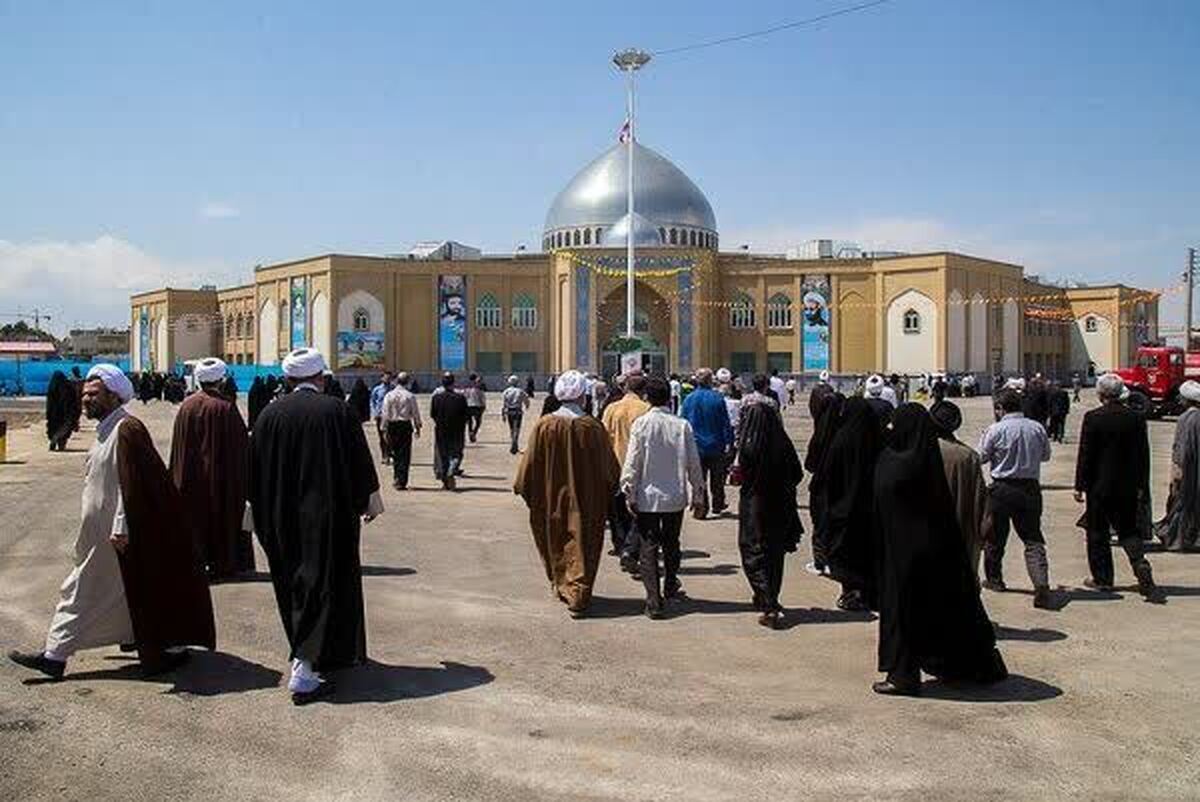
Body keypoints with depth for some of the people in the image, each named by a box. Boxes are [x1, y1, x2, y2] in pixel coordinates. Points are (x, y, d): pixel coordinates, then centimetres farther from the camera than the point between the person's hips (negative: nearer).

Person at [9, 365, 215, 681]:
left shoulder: (126, 430, -19)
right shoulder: (105, 431, 12)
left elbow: (130, 483, -24)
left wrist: (121, 527, -26)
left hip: (121, 535, -10)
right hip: (101, 534, 10)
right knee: (81, 591, 15)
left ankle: (169, 648, 16)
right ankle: (55, 655, 25)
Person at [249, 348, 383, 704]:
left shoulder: (269, 415, -1)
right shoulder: (338, 410, -8)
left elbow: (255, 473, 5)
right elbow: (361, 463, -3)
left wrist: (266, 519, 17)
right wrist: (370, 502, 12)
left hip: (283, 520, 4)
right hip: (330, 517, -3)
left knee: (295, 589, 17)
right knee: (325, 585, 1)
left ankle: (306, 657, 30)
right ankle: (304, 669, -7)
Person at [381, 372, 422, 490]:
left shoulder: (389, 395, 0)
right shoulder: (410, 396, -6)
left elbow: (385, 413, 0)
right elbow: (415, 413, -3)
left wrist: (384, 429, 6)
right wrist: (417, 428, 8)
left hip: (392, 426, 3)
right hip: (405, 425, -2)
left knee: (395, 453, 17)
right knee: (405, 455, 1)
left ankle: (396, 479, 20)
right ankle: (401, 482, -2)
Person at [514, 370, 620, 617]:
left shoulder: (543, 425, -12)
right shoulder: (592, 427, -14)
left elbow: (530, 463, -4)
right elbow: (609, 469, -5)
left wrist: (520, 487, 11)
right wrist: (611, 488, 13)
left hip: (550, 498, 2)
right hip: (584, 500, -2)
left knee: (555, 545, 20)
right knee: (581, 546, 7)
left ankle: (560, 586, 36)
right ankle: (577, 595, 0)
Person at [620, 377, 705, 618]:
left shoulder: (641, 423, -10)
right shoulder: (682, 425, -4)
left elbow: (632, 462, -10)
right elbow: (693, 463, 1)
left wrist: (629, 493, -2)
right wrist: (698, 493, 11)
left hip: (647, 498, -3)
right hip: (676, 497, 3)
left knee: (648, 549, 2)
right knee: (671, 545, 21)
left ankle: (654, 601, -4)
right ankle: (670, 587, 38)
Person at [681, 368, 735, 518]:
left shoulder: (689, 399, -4)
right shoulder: (717, 398, -11)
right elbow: (725, 423, -9)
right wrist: (728, 442, -2)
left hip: (696, 445, 1)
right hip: (715, 446, -1)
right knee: (716, 478, 15)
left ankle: (700, 508, 3)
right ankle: (717, 505, 26)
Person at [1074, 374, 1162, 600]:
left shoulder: (1093, 418, -12)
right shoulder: (1136, 418, 0)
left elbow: (1085, 454, -10)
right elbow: (1143, 454, 5)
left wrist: (1080, 485, -4)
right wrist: (1142, 485, 14)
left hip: (1100, 485, -4)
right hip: (1128, 487, 4)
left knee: (1098, 533, 8)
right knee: (1128, 531, 12)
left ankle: (1102, 577, 14)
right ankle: (1142, 570, -6)